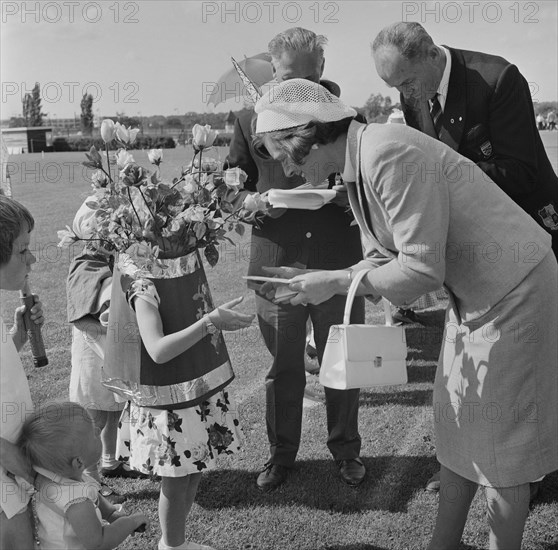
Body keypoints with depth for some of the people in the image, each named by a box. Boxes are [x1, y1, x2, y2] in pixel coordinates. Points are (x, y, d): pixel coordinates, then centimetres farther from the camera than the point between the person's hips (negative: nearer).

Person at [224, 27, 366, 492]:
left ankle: (346, 449, 33)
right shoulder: (250, 122, 4)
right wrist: (254, 202, -12)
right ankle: (281, 453, 32)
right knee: (282, 367, 12)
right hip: (276, 264, 0)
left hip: (338, 263, 0)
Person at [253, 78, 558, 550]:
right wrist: (314, 279, -4)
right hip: (473, 294, 9)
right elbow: (383, 260, 7)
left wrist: (336, 282, -19)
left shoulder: (390, 155, -27)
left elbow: (421, 269, -28)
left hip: (514, 290, -9)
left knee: (500, 440, 5)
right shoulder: (358, 166, 3)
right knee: (458, 427, 17)